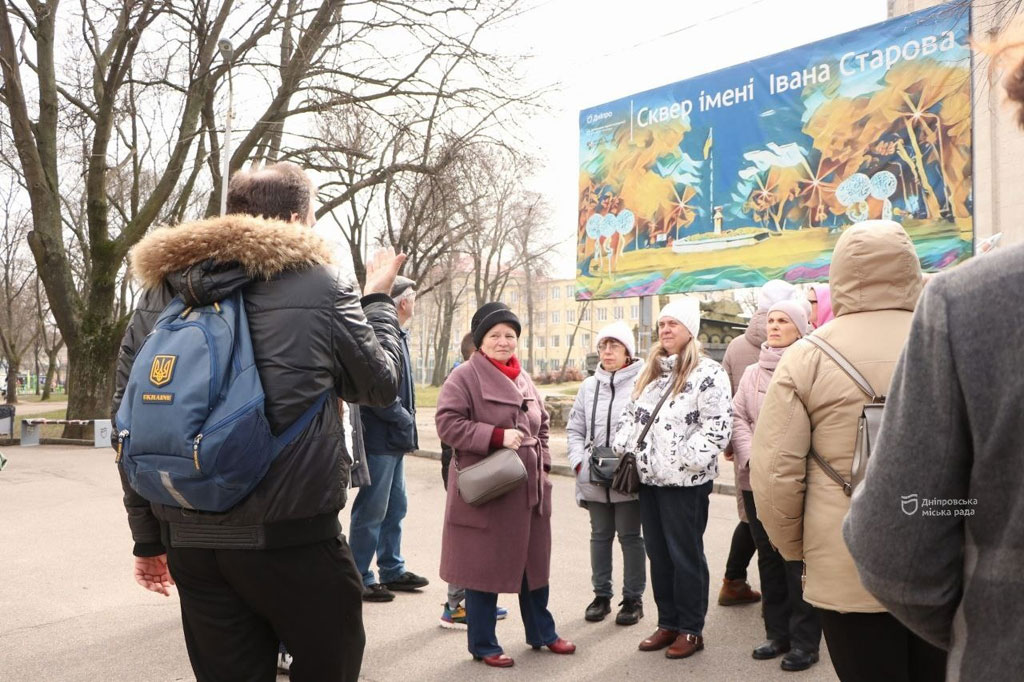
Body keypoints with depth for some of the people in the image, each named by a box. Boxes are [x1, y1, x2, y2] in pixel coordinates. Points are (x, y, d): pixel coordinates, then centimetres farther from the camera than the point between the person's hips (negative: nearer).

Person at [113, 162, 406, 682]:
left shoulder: (158, 293, 6)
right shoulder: (317, 285, -7)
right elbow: (381, 384, 5)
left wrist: (149, 539, 16)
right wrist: (378, 299, 21)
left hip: (189, 541, 5)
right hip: (293, 537, -5)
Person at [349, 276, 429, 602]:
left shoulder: (399, 336, 15)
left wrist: (406, 422, 11)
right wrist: (404, 418, -14)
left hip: (395, 440, 10)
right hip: (381, 439, -10)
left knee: (395, 508, 18)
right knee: (371, 512, 0)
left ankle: (392, 571, 30)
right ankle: (360, 578, 12)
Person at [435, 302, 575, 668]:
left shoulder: (524, 379, 12)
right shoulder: (465, 376, -10)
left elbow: (541, 425, 22)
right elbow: (448, 423, -17)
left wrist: (542, 463, 9)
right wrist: (497, 436, -22)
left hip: (528, 489, 7)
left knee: (535, 563, 17)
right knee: (485, 568, 5)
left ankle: (541, 633, 34)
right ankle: (483, 644, 21)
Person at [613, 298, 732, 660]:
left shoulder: (708, 373, -10)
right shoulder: (651, 372, 14)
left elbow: (718, 426, -16)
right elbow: (632, 416, 20)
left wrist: (687, 460, -21)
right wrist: (623, 450, 9)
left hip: (685, 481, -7)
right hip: (648, 477, 8)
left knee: (685, 554, 4)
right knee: (657, 553, 14)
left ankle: (691, 629, 18)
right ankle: (668, 622, 27)